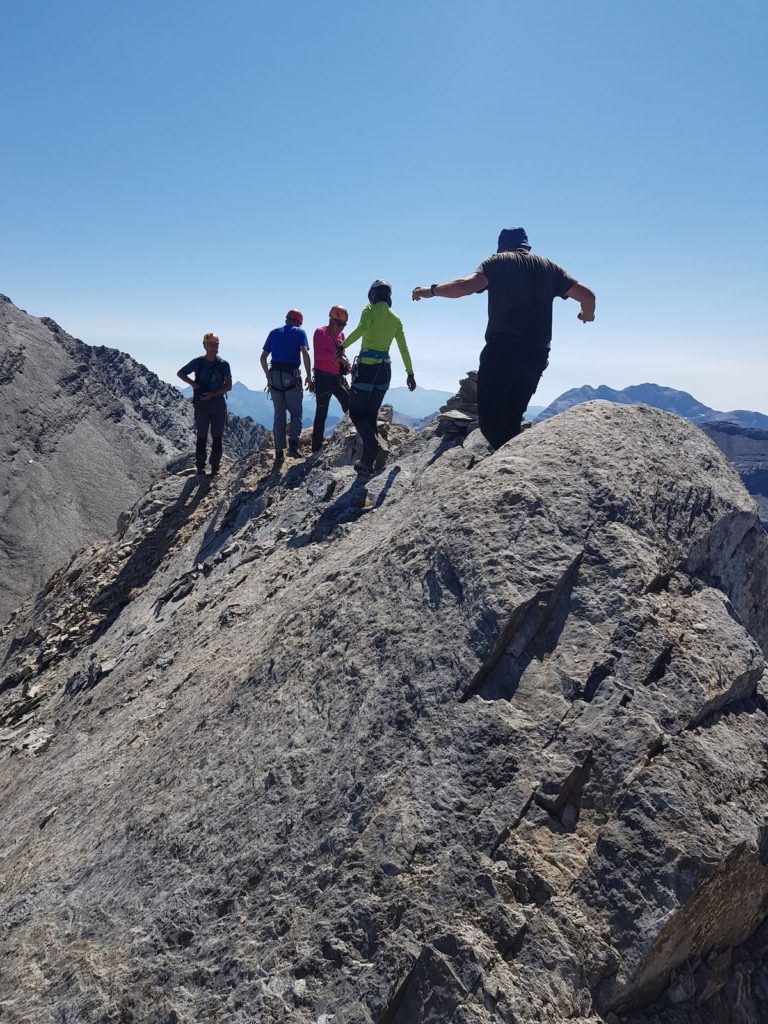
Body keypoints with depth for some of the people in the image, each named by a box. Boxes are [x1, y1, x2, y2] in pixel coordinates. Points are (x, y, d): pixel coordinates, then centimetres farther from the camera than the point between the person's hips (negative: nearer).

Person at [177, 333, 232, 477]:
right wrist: (192, 383, -7)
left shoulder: (224, 364, 0)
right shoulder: (197, 362, 0)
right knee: (201, 436, 0)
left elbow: (228, 386, -2)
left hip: (218, 402, 1)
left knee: (217, 436, 2)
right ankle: (200, 467, 7)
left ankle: (215, 467, 10)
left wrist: (213, 394, -15)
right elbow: (180, 373, 11)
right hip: (201, 403, -1)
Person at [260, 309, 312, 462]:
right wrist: (309, 375, -5)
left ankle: (279, 451, 7)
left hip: (274, 376, 4)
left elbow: (263, 357, 13)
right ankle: (293, 443, -15)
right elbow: (305, 354, -11)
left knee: (279, 414, 10)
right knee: (296, 413, 6)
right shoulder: (299, 332, 5)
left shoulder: (274, 333, 16)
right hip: (292, 377, -4)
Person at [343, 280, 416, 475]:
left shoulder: (370, 310, -4)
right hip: (385, 368, 6)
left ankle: (377, 448, -20)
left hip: (366, 366, -6)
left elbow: (360, 329, -23)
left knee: (356, 413, 2)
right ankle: (367, 462, 9)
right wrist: (410, 373, 17)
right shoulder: (396, 319, 13)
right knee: (371, 415, 12)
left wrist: (342, 347, -21)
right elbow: (404, 349, 13)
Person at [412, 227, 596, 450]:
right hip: (537, 355, 5)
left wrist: (431, 290, 2)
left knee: (489, 417, -6)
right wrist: (587, 315, 37)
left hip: (501, 350, -5)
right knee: (511, 417, 13)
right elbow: (587, 295, 15)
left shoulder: (498, 261, 8)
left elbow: (467, 285, -11)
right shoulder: (548, 267, 19)